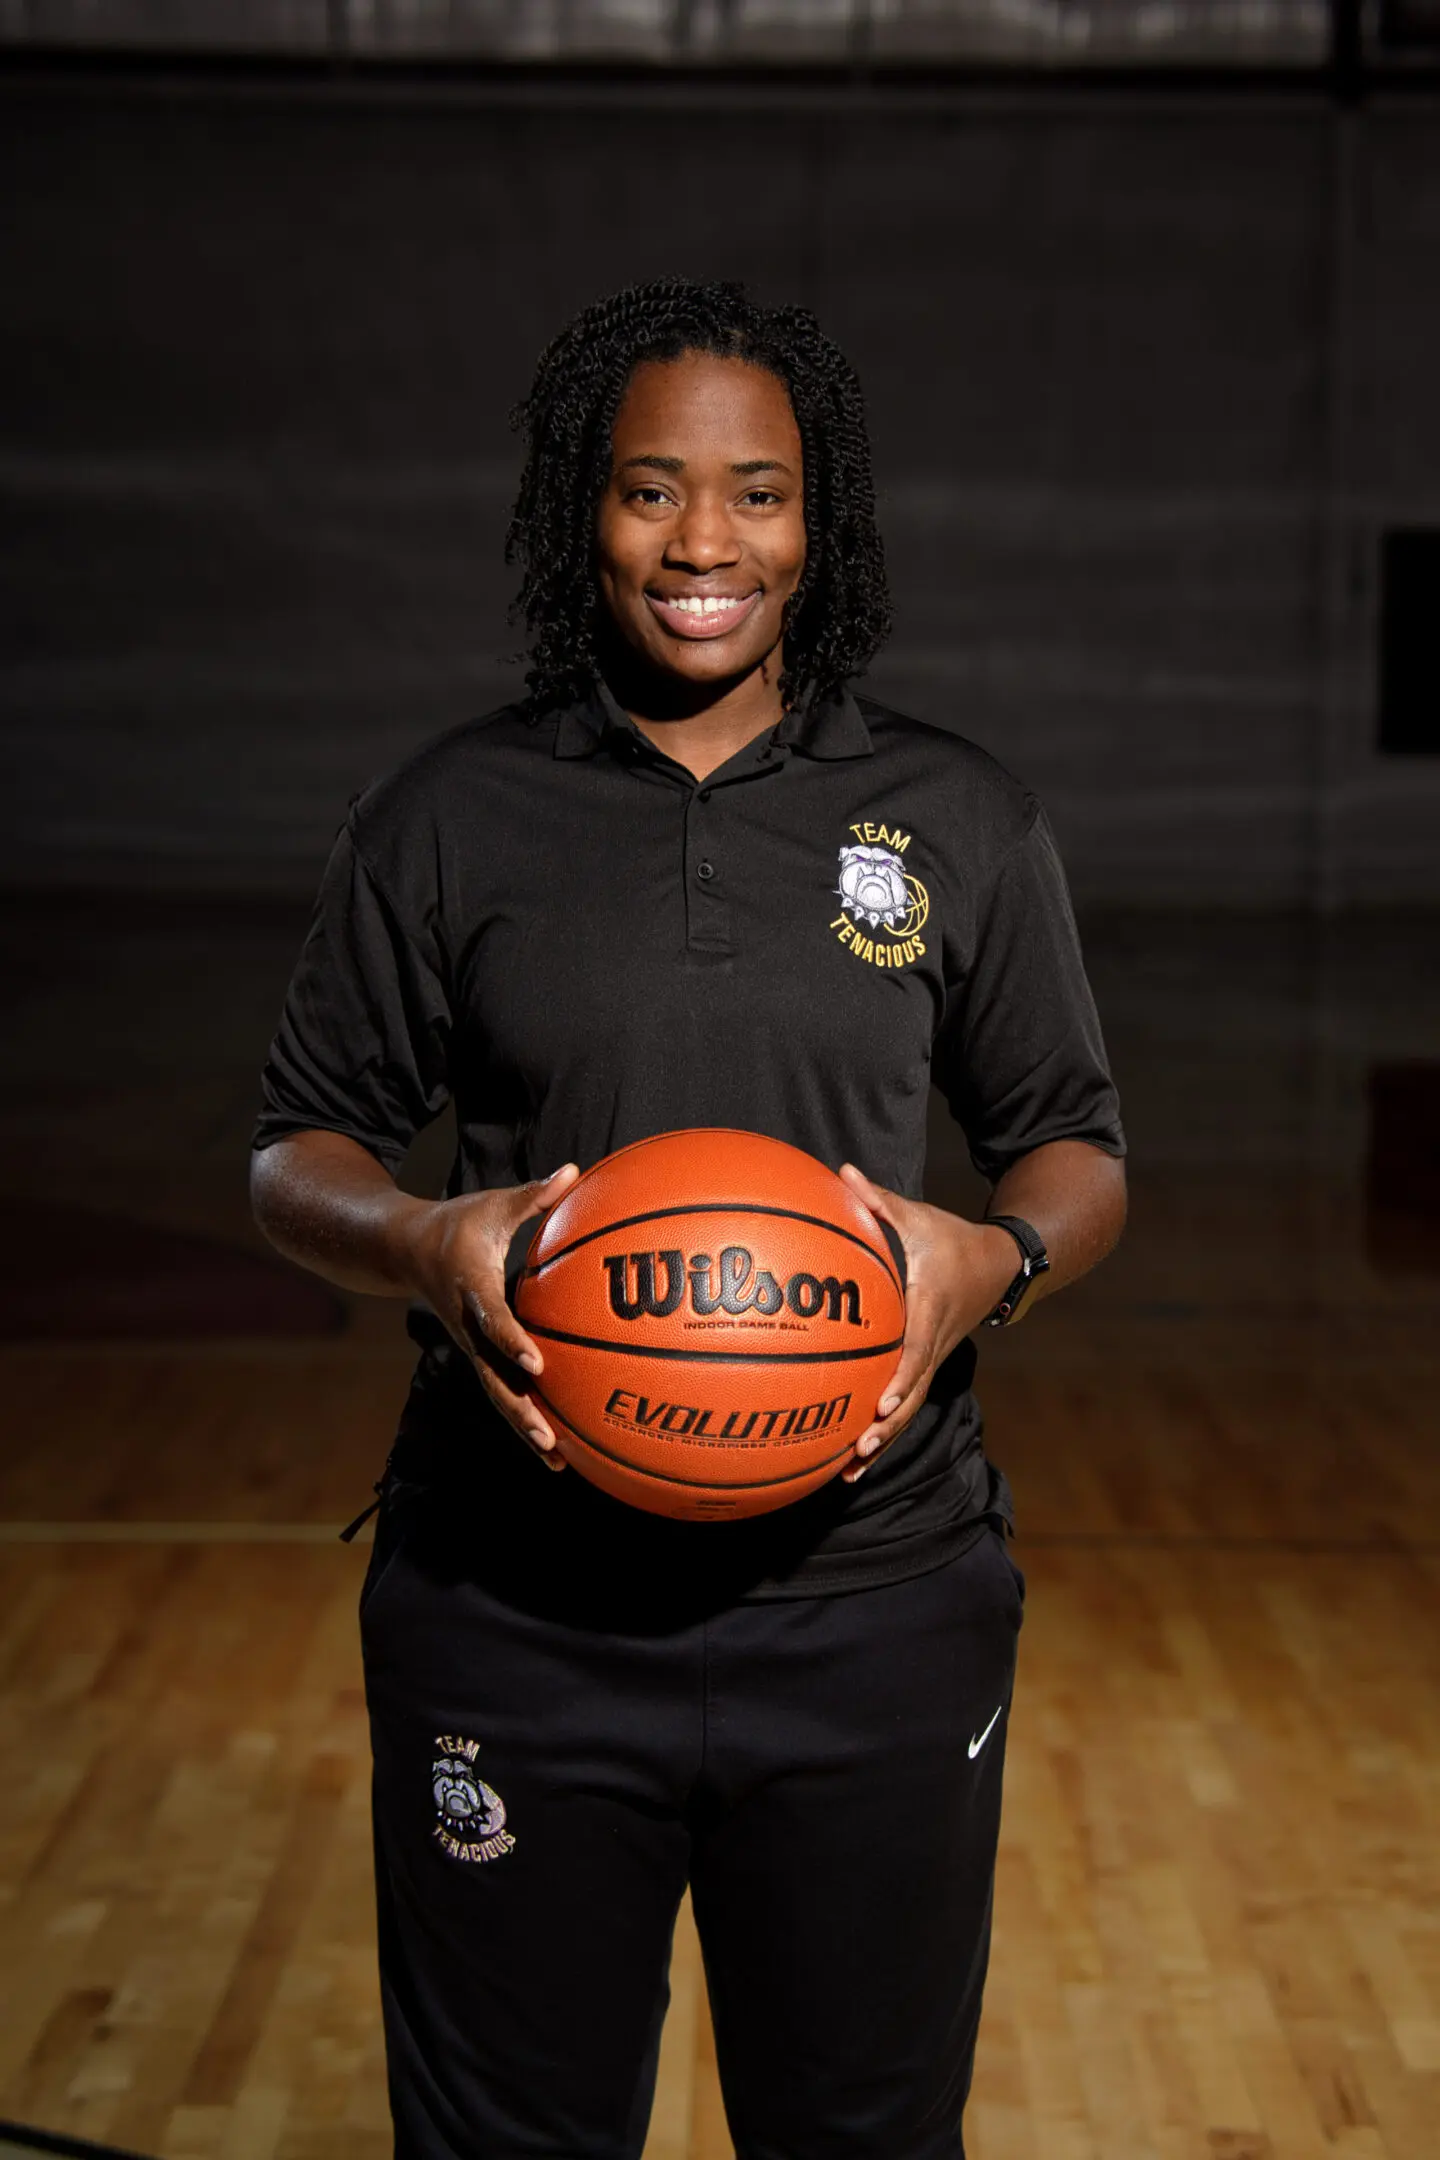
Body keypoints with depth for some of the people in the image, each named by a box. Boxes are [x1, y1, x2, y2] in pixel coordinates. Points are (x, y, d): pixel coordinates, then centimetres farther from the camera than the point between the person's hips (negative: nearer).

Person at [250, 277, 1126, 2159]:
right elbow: (300, 1150, 7)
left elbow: (1075, 1150, 10)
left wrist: (992, 1263, -13)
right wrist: (420, 1245, -15)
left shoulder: (961, 820, 4)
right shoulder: (450, 816, 3)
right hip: (512, 1614, 0)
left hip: (874, 1610, 1)